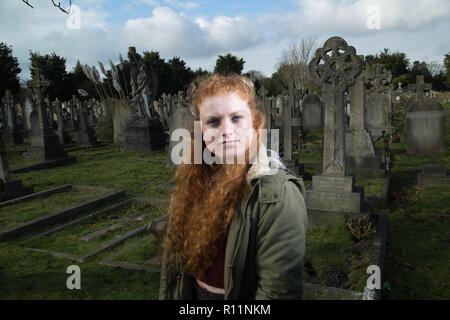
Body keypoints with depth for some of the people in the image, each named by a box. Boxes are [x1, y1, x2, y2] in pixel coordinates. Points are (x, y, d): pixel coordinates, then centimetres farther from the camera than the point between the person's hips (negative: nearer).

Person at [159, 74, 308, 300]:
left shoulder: (278, 194, -26)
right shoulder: (194, 179, -6)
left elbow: (278, 288, -26)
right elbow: (175, 248, 3)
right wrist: (168, 295, 4)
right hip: (191, 292, 5)